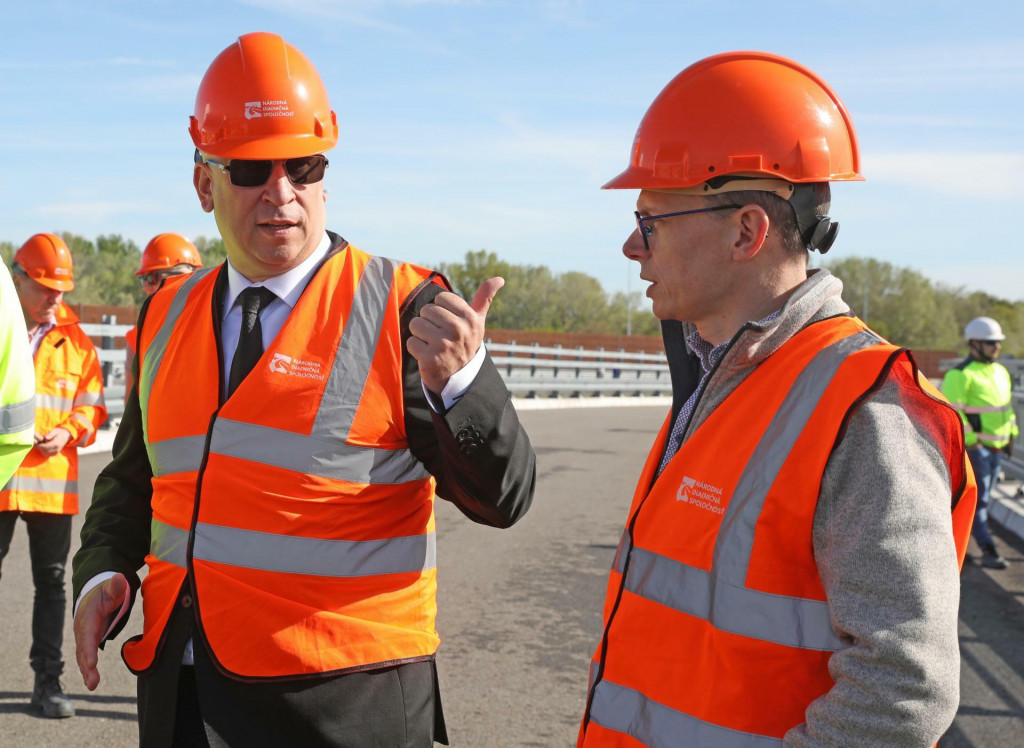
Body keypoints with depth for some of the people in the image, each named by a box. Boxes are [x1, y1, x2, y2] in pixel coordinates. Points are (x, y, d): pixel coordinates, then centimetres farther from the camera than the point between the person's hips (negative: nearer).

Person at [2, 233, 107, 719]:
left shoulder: (75, 341, 9)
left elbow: (92, 406, 11)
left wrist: (68, 432, -8)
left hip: (53, 479, 2)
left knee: (51, 582, 8)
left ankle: (48, 680, 17)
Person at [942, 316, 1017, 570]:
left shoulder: (1001, 372, 14)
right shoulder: (961, 375, -13)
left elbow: (1007, 406, 24)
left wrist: (1011, 435, 17)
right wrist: (969, 440, -19)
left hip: (996, 447, 8)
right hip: (974, 445, -8)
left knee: (982, 498, 14)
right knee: (978, 498, -8)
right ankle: (989, 552, -8)